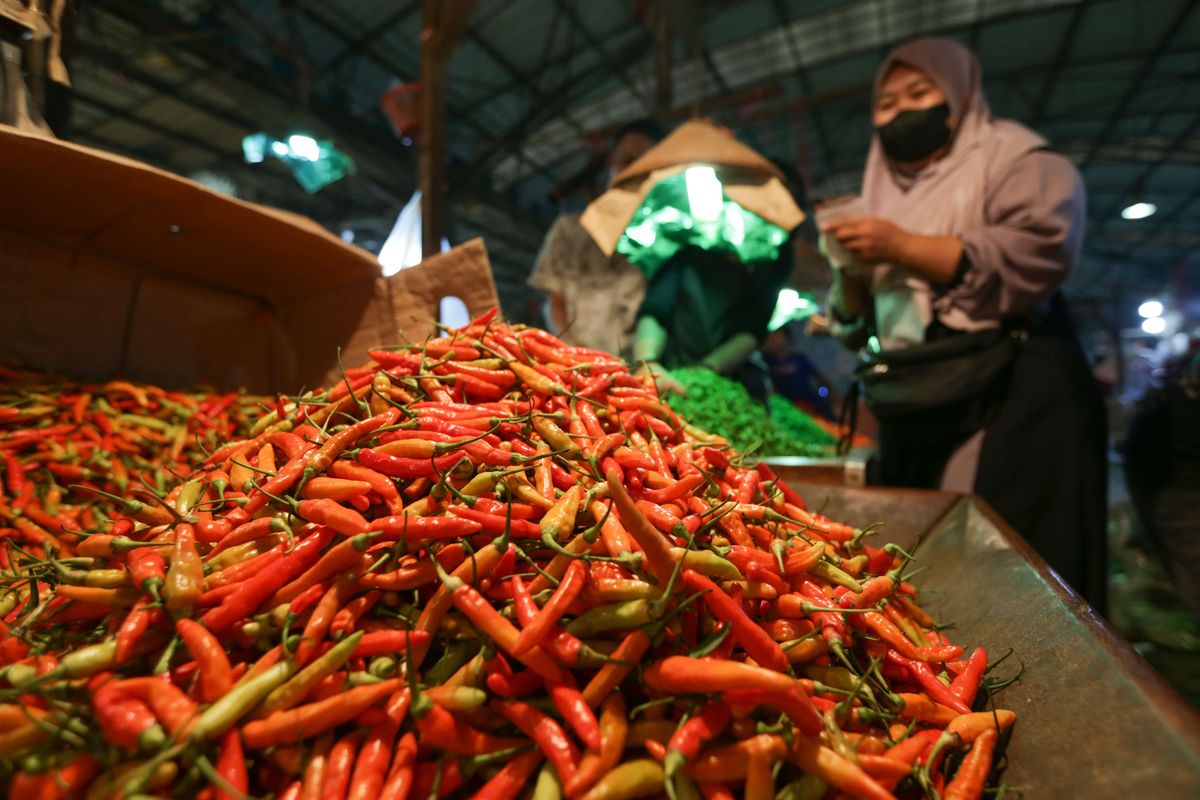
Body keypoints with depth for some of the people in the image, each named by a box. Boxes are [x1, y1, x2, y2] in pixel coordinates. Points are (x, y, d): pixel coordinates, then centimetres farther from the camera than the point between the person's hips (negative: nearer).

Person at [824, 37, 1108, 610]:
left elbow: (1040, 253, -14)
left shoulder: (1012, 157, 6)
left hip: (1011, 401, -5)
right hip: (913, 415, 5)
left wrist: (903, 248, -15)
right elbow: (857, 324, 20)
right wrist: (850, 271, -1)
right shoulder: (883, 194, 20)